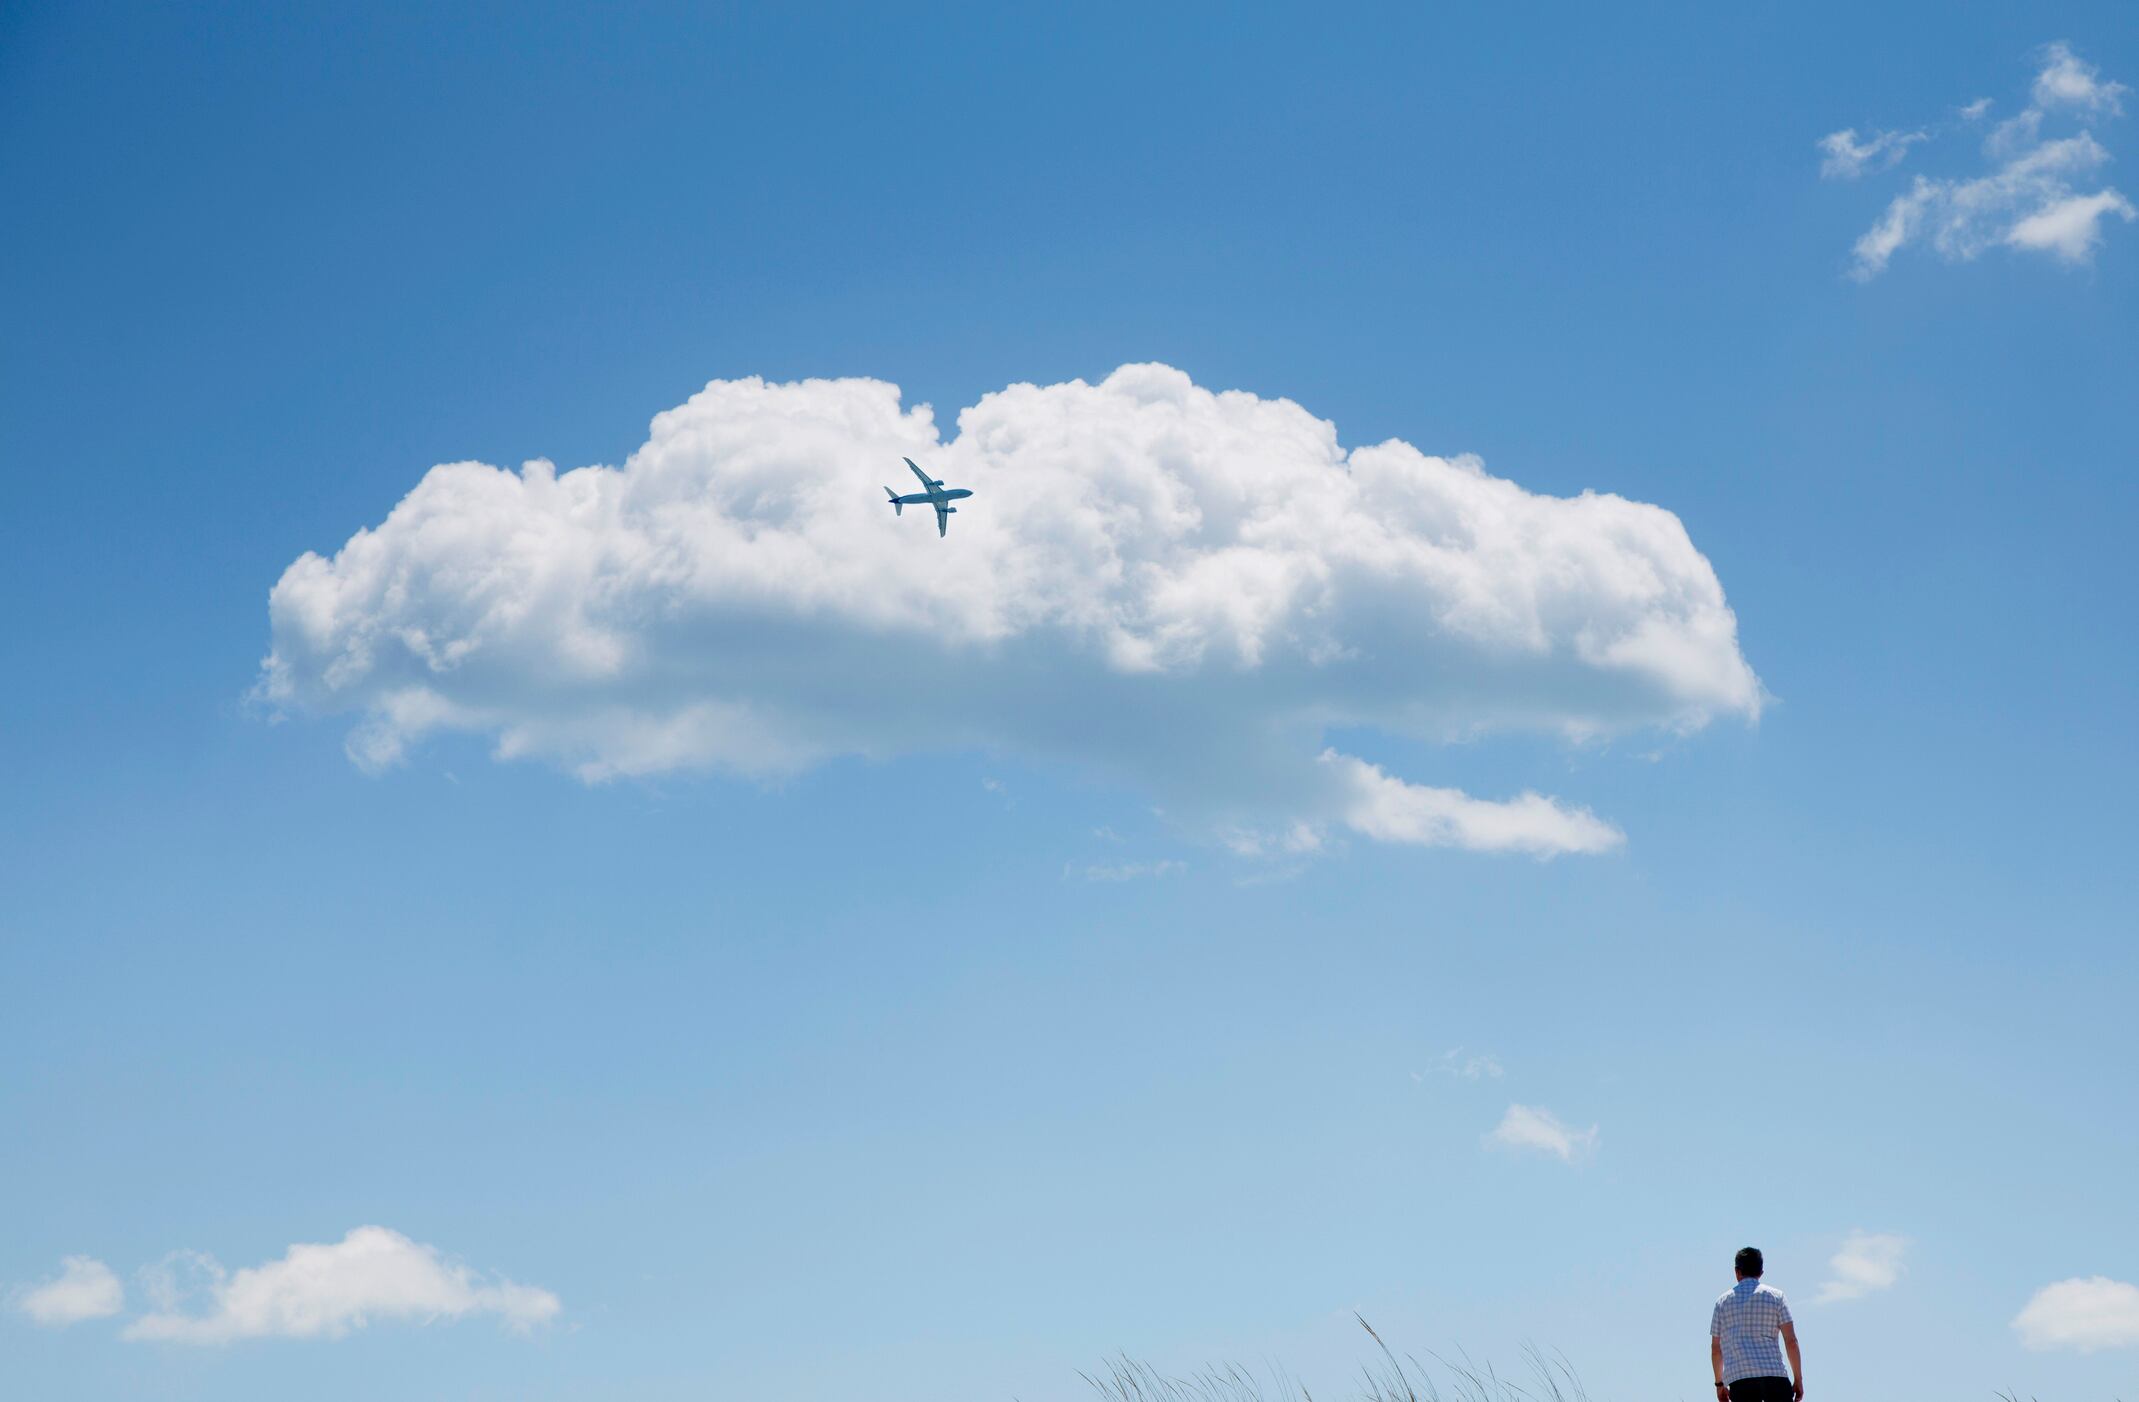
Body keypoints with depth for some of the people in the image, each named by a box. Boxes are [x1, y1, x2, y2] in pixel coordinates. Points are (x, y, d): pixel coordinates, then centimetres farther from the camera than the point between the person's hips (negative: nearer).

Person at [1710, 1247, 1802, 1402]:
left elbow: (1715, 1348, 14)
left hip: (1738, 1379, 2)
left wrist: (1719, 1383, 24)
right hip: (1773, 1374, -2)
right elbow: (1791, 1341, 2)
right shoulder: (1775, 1296, 8)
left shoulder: (1723, 1301, 14)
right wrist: (1798, 1379, 6)